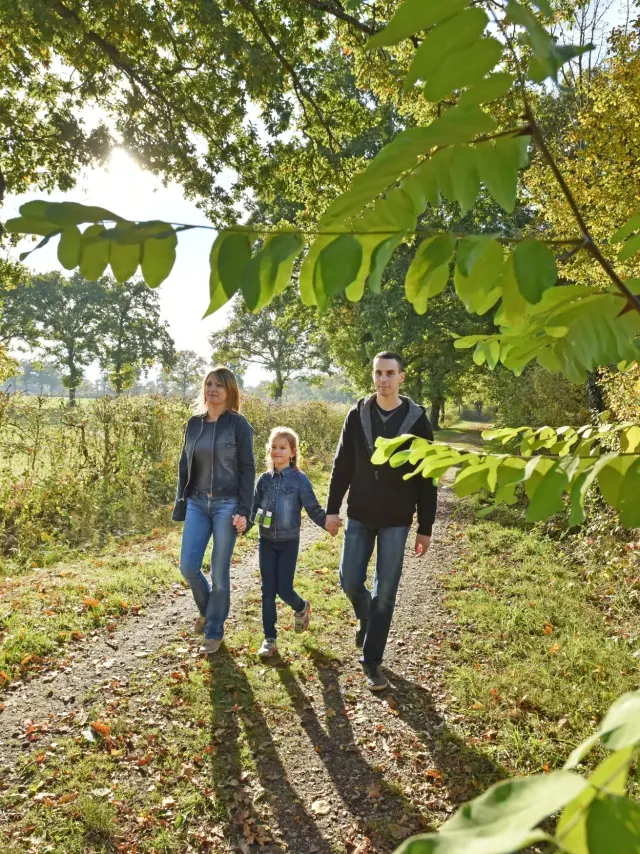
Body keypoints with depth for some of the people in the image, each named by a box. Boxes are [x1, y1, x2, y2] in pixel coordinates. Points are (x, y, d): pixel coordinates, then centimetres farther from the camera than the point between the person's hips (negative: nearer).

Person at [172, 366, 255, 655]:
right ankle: (207, 610, 31)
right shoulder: (194, 423, 8)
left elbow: (247, 469, -6)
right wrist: (181, 504, 10)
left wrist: (243, 510, -12)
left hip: (227, 504, -4)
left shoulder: (238, 424, -5)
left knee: (219, 571, 1)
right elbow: (184, 466, 14)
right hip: (197, 503, 4)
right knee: (188, 567, 1)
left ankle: (214, 631, 20)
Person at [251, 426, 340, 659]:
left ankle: (301, 607, 35)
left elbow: (313, 508, -10)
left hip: (289, 543, -3)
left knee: (283, 589, 0)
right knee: (268, 591, 5)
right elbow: (253, 508, 4)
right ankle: (269, 639, 16)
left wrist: (326, 523, -28)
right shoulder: (264, 479, 1)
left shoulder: (300, 480, -10)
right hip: (266, 542, 3)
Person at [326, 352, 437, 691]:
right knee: (350, 582, 6)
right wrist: (332, 508, 0)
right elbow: (342, 465, 4)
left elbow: (426, 478, -3)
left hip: (396, 520, -2)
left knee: (385, 592, 3)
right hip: (359, 516, 2)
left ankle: (371, 661, 18)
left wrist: (425, 528, -3)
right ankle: (366, 618, 40)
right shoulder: (357, 415, -1)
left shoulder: (417, 420, -6)